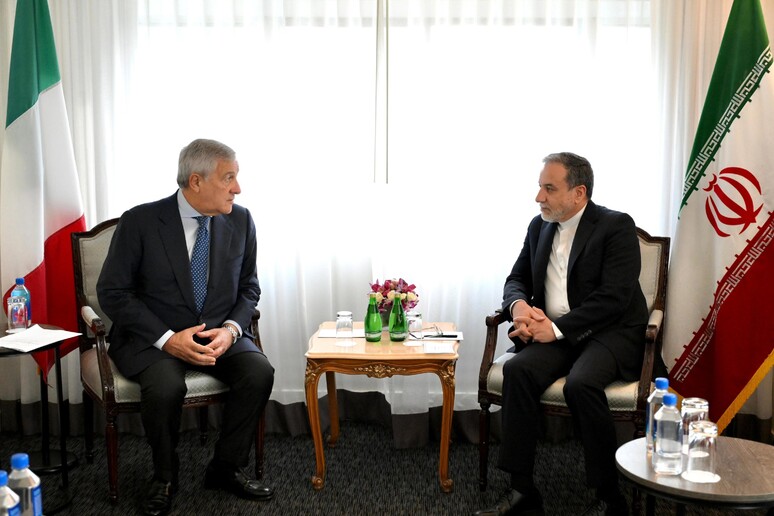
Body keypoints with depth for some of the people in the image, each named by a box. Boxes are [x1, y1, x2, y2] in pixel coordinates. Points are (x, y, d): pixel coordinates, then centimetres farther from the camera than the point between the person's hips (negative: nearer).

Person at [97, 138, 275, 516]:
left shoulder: (240, 221, 0)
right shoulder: (140, 222, -10)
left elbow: (248, 287, 9)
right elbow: (112, 292, -9)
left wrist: (230, 329, -13)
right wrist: (167, 339, -20)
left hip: (219, 334, 3)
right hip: (152, 338, -3)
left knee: (259, 373, -24)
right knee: (166, 387, -33)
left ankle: (226, 469, -1)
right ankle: (163, 478, -2)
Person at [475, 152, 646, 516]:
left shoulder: (616, 226, -8)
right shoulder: (539, 226, 12)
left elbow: (613, 297, -17)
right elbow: (516, 279, 16)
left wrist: (557, 329, -22)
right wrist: (519, 305, -9)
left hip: (610, 333, -5)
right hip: (555, 334, 5)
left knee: (580, 383, -34)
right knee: (517, 369, -25)